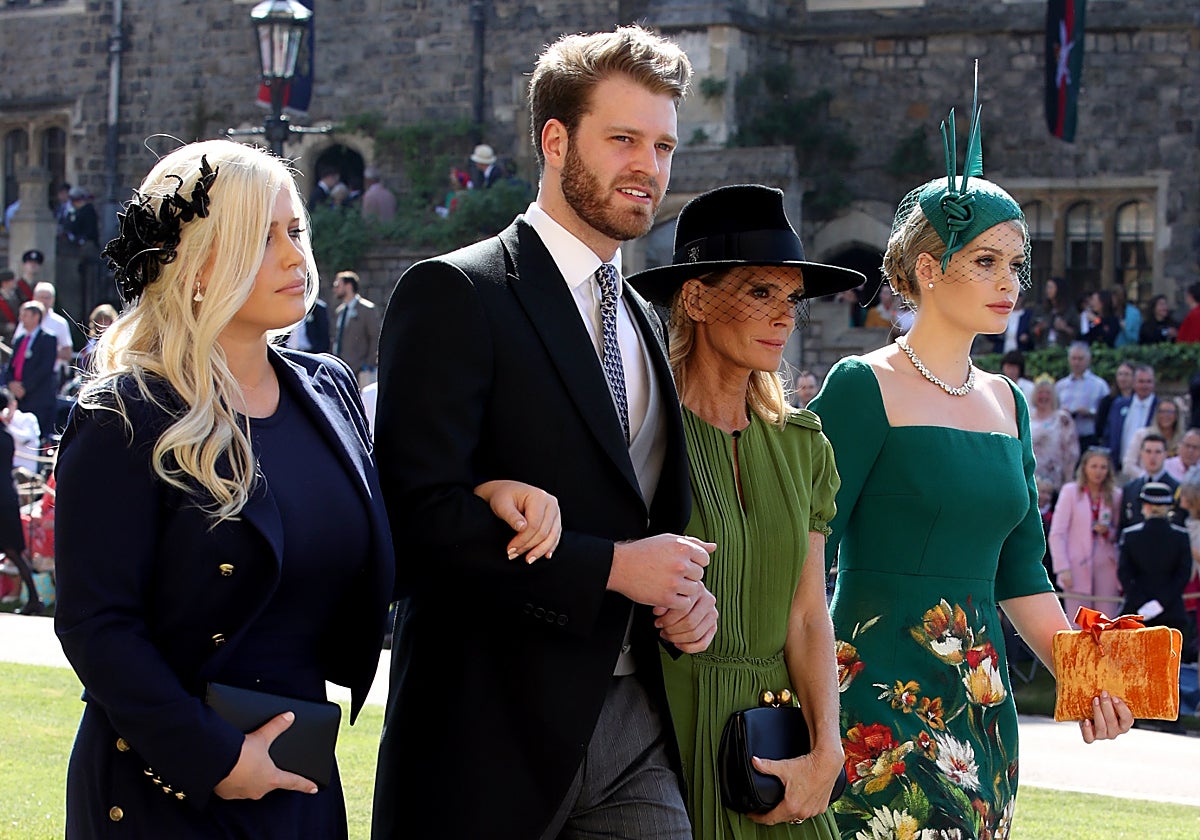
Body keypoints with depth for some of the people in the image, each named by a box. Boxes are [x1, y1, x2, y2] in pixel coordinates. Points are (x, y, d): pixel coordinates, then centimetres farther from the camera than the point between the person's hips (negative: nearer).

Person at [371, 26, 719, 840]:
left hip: (635, 727, 6)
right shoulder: (454, 294, -7)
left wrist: (687, 593, 3)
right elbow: (425, 512, -17)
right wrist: (612, 566, -18)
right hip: (496, 727, -6)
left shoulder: (646, 321, 17)